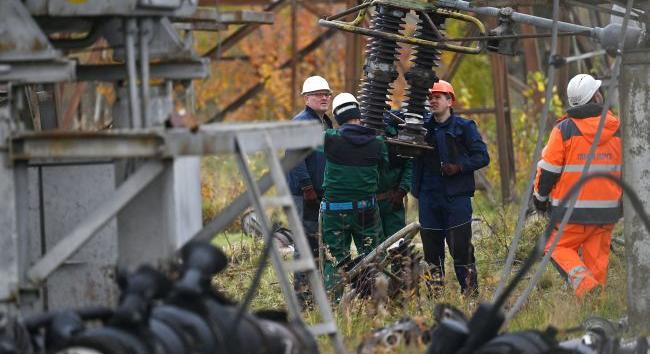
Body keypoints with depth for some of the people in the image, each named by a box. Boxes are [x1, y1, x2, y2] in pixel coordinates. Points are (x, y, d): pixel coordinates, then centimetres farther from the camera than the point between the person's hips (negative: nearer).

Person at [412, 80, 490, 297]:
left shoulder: (464, 127, 1)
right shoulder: (422, 126, 11)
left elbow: (482, 157, -1)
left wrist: (459, 167, -15)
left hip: (456, 196, -4)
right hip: (428, 196, 4)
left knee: (461, 247, -8)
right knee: (431, 248, 6)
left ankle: (470, 293, -2)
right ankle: (435, 295, 12)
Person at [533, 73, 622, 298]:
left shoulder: (564, 129, -8)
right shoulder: (617, 128, 3)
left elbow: (549, 168, -5)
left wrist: (540, 196, 10)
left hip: (573, 207, -4)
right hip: (608, 205, 4)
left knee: (559, 247, 4)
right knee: (597, 254, 10)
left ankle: (583, 281, -19)